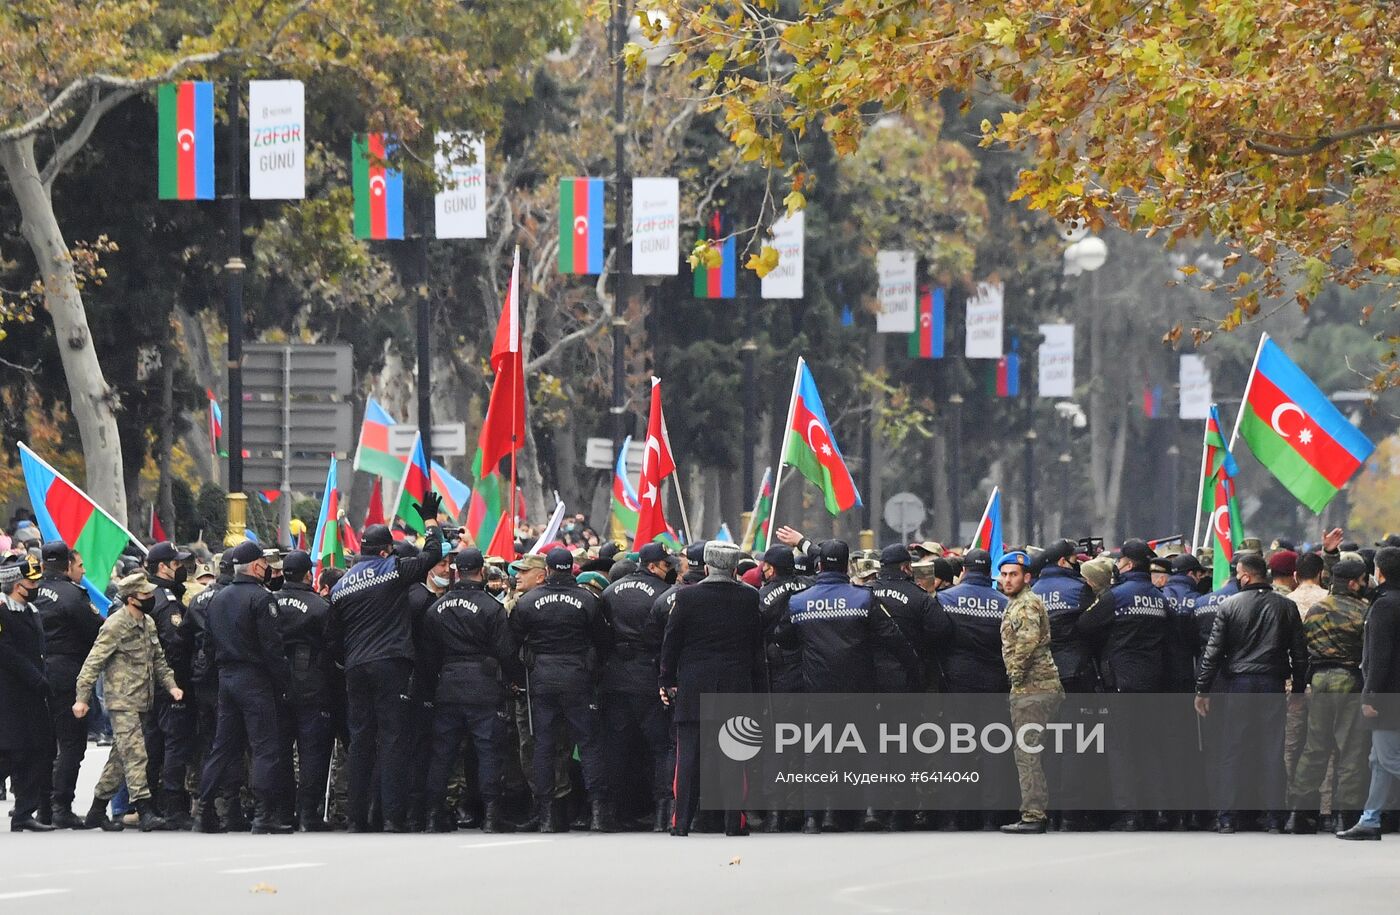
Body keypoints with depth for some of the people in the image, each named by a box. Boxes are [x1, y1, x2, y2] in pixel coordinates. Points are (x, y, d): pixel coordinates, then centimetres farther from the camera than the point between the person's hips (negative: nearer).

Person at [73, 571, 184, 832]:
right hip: (122, 701, -9)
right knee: (135, 754, -14)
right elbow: (94, 662, -14)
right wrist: (81, 697, -17)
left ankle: (97, 812, 20)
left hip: (141, 700, 9)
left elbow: (158, 659, 24)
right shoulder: (116, 625, -12)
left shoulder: (148, 623, 14)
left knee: (120, 758, 12)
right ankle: (146, 813, -20)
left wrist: (170, 684, 9)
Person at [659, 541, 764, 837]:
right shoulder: (750, 598, 0)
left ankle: (681, 822, 0)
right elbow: (758, 648, 5)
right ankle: (735, 822, 4)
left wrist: (666, 680, 8)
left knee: (688, 757, 2)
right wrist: (757, 690, 11)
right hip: (737, 685, 1)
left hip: (692, 689, -1)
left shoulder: (685, 597, -5)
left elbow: (671, 643, -1)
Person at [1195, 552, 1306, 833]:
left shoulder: (1229, 606, -3)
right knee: (1273, 751, 4)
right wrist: (1298, 689, 15)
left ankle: (1228, 818, 1)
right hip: (1274, 683, 2)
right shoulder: (1286, 607, 3)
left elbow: (1213, 651, -3)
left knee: (1233, 750, 3)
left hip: (1240, 684, -2)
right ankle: (1274, 818, 3)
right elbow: (1299, 652, 6)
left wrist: (1202, 690, 2)